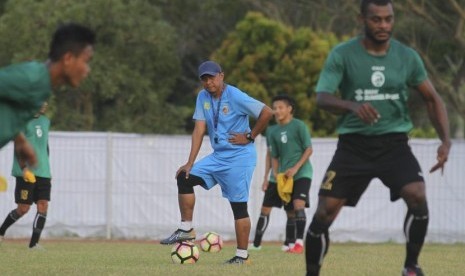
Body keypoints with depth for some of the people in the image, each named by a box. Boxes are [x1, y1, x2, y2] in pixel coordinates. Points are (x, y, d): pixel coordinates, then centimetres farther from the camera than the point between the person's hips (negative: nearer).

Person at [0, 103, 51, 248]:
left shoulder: (45, 121, 15)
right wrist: (24, 169, -22)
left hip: (43, 172, 6)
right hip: (26, 173, -6)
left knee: (43, 206, -6)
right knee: (23, 208, -3)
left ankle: (34, 243, -4)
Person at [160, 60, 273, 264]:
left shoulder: (235, 97, -16)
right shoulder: (203, 97, 4)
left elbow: (267, 113, -17)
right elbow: (199, 130, 1)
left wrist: (249, 137, -11)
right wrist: (190, 163, -5)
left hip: (239, 157, -7)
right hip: (218, 156, 7)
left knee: (239, 205, -6)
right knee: (185, 178, -3)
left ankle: (242, 255, 0)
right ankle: (186, 229, 3)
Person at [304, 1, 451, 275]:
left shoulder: (407, 57, 2)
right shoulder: (342, 55, -5)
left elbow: (432, 99, 11)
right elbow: (322, 98, -15)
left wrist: (445, 140, -3)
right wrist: (353, 106, -36)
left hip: (394, 142, 1)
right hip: (353, 144, -1)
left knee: (418, 197, -24)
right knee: (324, 214, -8)